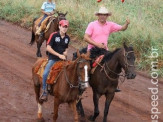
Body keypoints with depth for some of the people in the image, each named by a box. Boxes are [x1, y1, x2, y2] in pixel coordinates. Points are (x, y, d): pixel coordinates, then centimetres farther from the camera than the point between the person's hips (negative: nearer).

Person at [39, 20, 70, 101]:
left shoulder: (67, 38, 8)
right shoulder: (54, 35, -7)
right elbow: (48, 48, -12)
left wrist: (65, 52, 1)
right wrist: (59, 55, -17)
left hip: (63, 59, 5)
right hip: (53, 59, -5)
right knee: (45, 74, -24)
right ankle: (44, 92, -12)